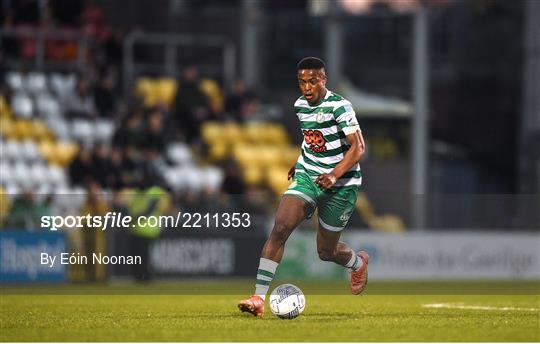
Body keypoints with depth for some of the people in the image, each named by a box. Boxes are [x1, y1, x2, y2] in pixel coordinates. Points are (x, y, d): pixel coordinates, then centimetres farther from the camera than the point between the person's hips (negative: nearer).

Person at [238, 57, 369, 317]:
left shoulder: (339, 106, -16)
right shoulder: (300, 105, 5)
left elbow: (358, 147, -21)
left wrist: (335, 175, -33)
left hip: (341, 183, -5)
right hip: (307, 176, 5)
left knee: (326, 251, 7)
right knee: (280, 227, -19)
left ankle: (358, 263, 46)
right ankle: (259, 299, -23)